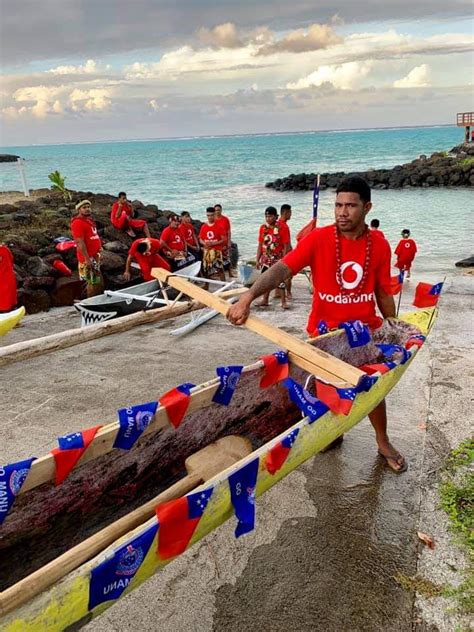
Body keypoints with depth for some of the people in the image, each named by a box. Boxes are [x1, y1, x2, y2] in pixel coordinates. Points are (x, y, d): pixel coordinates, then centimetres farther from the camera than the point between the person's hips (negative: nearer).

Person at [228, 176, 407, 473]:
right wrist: (248, 297, -42)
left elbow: (383, 294, 3)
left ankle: (384, 443, 36)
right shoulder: (318, 239, -16)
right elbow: (282, 269, -27)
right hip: (324, 330, -1)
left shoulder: (380, 246, -8)